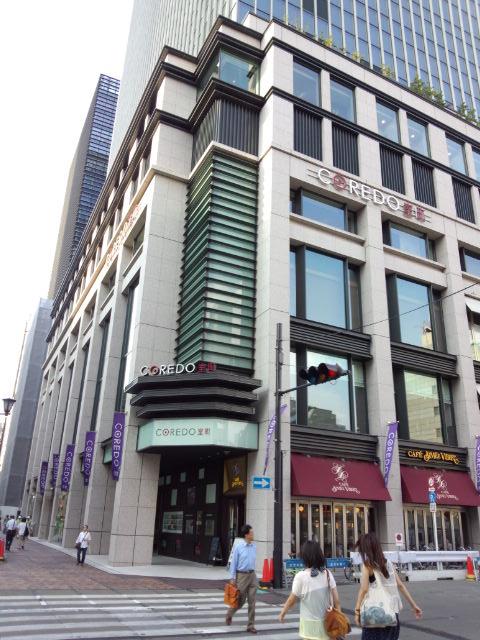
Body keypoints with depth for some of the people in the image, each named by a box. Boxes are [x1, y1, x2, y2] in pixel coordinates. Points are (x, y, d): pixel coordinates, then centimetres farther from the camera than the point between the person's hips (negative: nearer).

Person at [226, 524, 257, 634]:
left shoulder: (254, 547, 3)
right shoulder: (238, 547, -9)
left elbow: (253, 561, 11)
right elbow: (233, 563, -5)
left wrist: (252, 573, 12)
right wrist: (233, 578, -6)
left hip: (252, 575, 4)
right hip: (242, 575, -4)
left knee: (252, 601, 2)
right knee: (240, 600, 8)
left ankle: (251, 625, 13)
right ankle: (229, 614, 36)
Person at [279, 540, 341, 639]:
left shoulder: (301, 576, -12)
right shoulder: (327, 574, -2)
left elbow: (292, 600, -4)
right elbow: (336, 599, -2)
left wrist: (282, 613, 11)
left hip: (310, 623, -3)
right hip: (326, 621, 3)